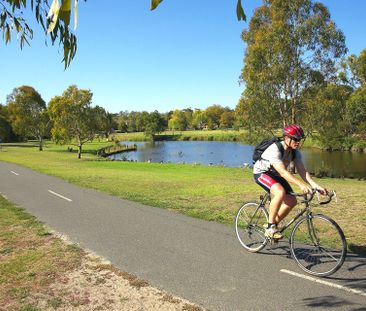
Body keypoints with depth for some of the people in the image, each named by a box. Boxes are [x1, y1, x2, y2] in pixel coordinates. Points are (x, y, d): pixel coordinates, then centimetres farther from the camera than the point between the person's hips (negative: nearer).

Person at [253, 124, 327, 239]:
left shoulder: (295, 152, -8)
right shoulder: (274, 150, -31)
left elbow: (302, 171, -16)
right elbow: (283, 172, -40)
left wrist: (315, 186, -30)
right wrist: (301, 185, -50)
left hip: (275, 175, 8)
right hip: (261, 173, -8)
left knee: (292, 201, -5)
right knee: (280, 192, -33)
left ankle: (273, 224, 15)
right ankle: (270, 227, -21)